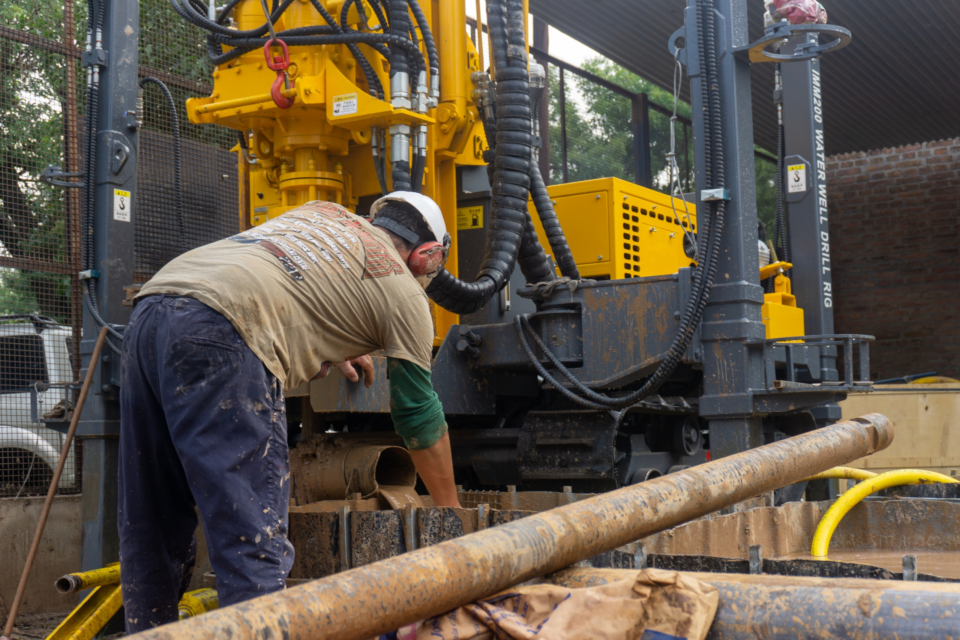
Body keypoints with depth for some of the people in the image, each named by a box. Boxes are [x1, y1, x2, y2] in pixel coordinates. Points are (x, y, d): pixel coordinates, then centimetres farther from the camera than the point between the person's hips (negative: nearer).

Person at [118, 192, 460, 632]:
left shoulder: (326, 213, 31)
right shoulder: (402, 288, 15)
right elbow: (419, 417, 20)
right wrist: (452, 512, 32)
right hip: (220, 336, -8)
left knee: (151, 533, 15)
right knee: (255, 546, -7)